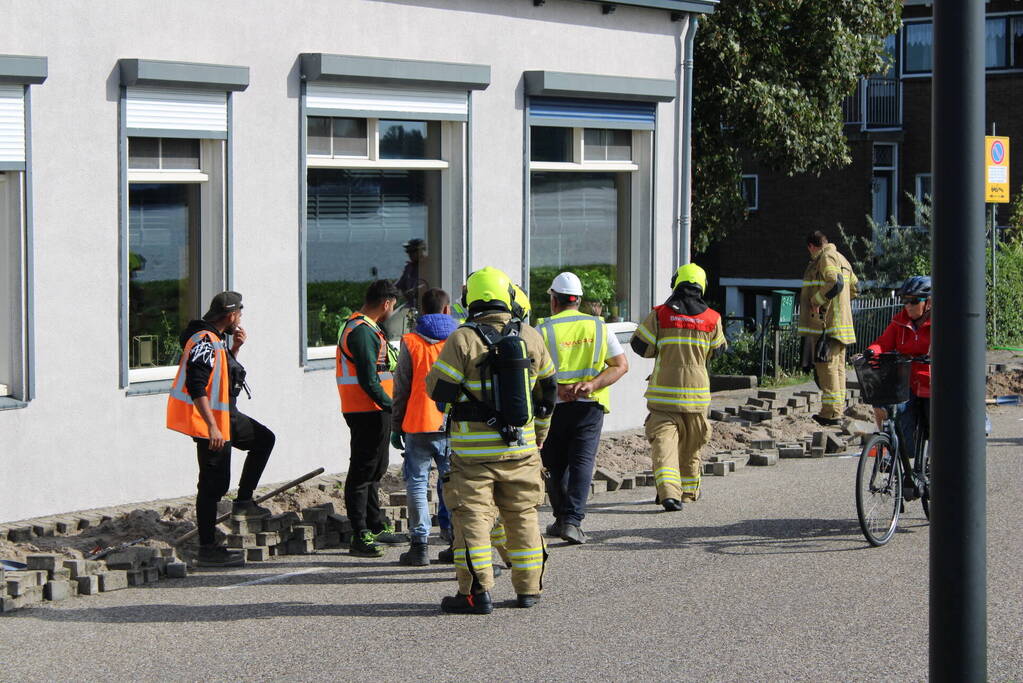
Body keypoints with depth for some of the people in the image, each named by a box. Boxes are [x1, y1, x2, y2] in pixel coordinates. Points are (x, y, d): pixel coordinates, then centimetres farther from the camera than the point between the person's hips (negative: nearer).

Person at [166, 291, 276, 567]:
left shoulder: (215, 340, 11)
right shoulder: (204, 341, -21)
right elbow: (196, 386, -28)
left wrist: (235, 348, 9)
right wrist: (212, 427, -30)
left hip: (225, 415, 10)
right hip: (209, 421, -10)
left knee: (264, 439, 21)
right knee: (213, 484, -7)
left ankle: (243, 501, 23)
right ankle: (207, 550, -2)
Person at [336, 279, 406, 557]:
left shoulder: (355, 326, 17)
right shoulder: (363, 332, -17)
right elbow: (368, 380, -23)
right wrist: (391, 406, -19)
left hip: (372, 412, 11)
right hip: (368, 412, -11)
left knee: (374, 470, 19)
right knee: (363, 471, -7)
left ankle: (377, 527, 30)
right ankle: (361, 536, -5)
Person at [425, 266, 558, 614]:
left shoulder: (462, 340, -12)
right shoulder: (531, 337, 3)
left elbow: (438, 388, -11)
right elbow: (547, 388, 14)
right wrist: (539, 432, 27)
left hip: (473, 447, -4)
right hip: (521, 447, 4)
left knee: (473, 517, 0)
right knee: (523, 515, 14)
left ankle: (476, 591, -4)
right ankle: (528, 588, 18)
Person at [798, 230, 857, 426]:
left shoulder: (826, 258, -10)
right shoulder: (840, 259, 21)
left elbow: (836, 283, -26)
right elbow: (853, 286, 29)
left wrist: (817, 300, -17)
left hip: (825, 323, -10)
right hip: (841, 323, 10)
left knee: (827, 367, -9)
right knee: (837, 367, 12)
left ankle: (831, 412, -11)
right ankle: (838, 409, 17)